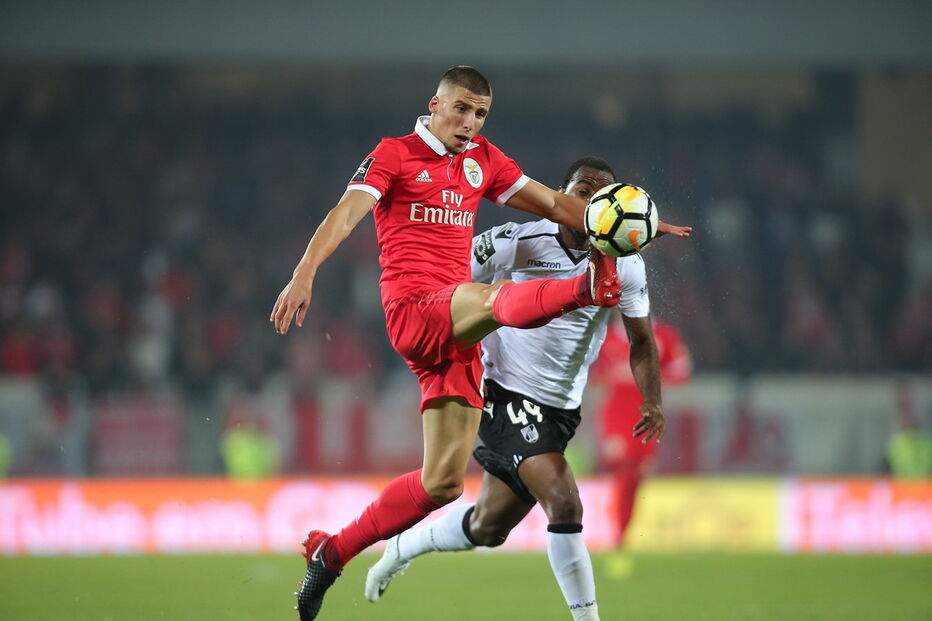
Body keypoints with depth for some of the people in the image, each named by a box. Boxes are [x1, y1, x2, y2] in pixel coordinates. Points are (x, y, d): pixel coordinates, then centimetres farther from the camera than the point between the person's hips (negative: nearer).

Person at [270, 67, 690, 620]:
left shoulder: (483, 161, 20)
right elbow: (346, 213, -10)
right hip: (412, 310, -7)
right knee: (497, 299, -38)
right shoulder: (395, 154, 3)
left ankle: (332, 552, 12)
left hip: (455, 335, 7)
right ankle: (586, 288, -69)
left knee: (443, 481, 1)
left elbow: (553, 203, 23)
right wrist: (305, 273, -26)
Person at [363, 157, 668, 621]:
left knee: (488, 528, 16)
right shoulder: (517, 243, -13)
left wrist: (652, 402, -7)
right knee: (565, 506, -23)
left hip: (561, 409, 6)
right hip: (507, 392, -6)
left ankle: (402, 548, 43)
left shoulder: (625, 264, -1)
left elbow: (641, 342, 9)